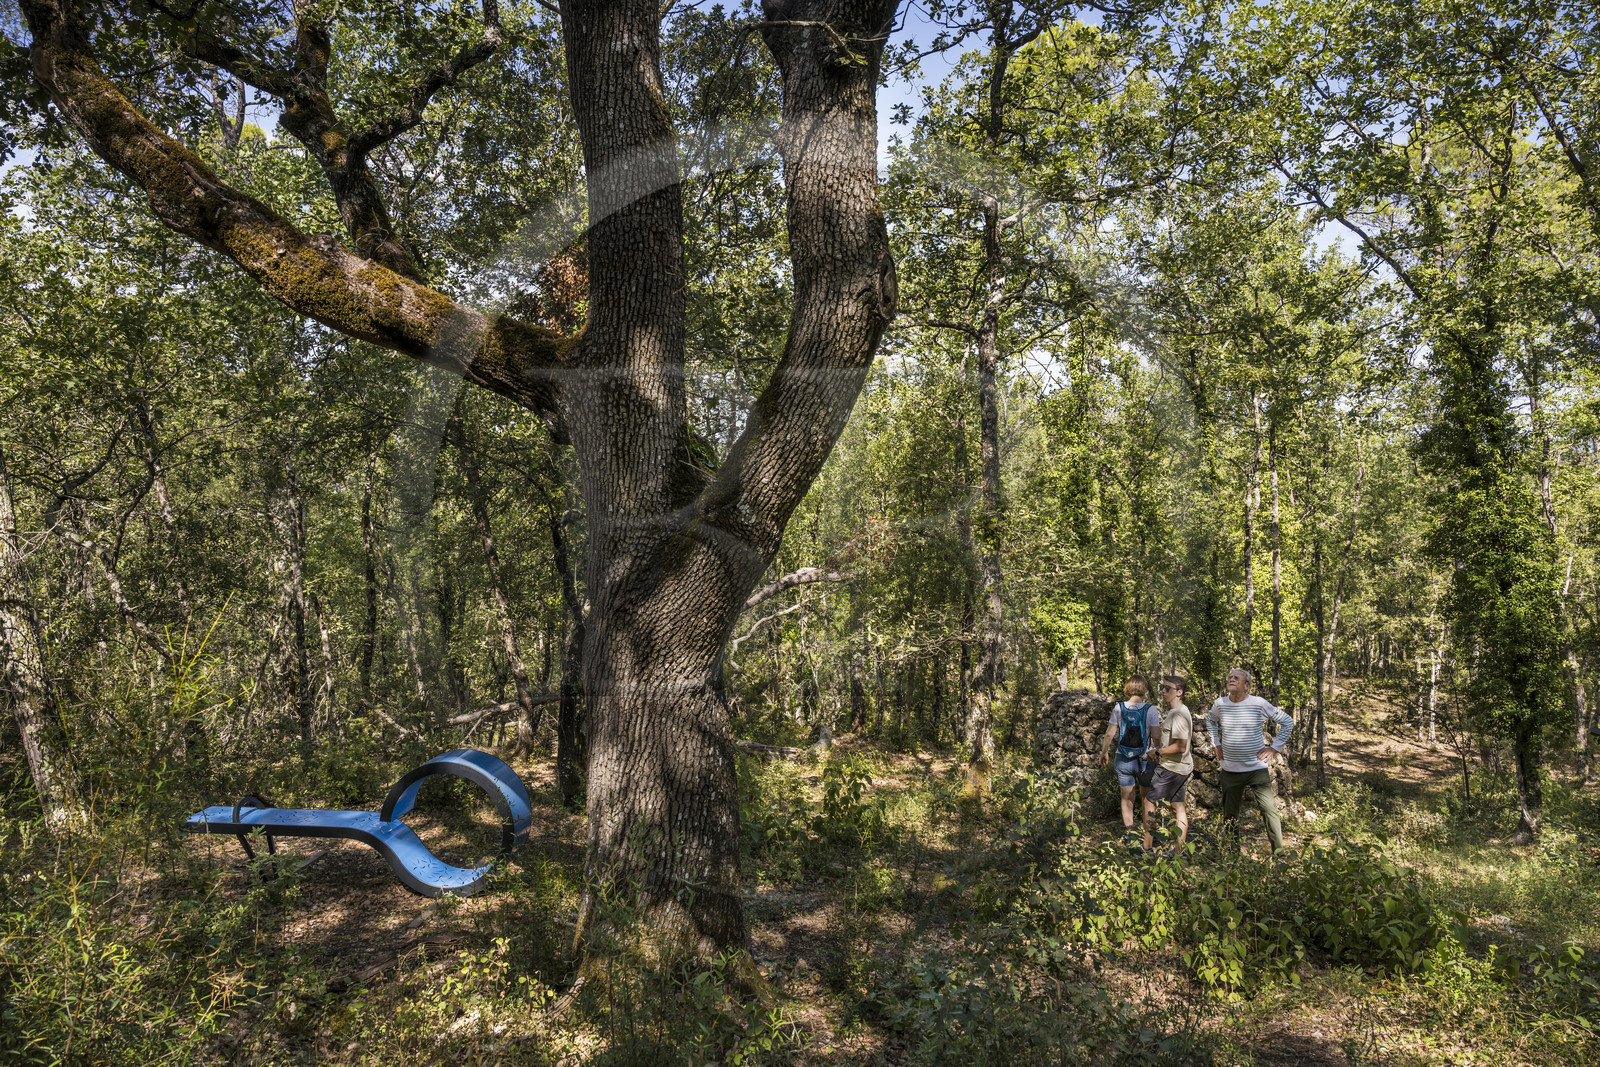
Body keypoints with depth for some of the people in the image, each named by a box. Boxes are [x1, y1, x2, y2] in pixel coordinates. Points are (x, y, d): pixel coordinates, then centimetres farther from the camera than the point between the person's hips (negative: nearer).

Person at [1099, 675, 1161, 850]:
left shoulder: (1119, 708, -7)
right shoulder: (1150, 710, -12)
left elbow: (1110, 734, -4)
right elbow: (1156, 737, -12)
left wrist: (1104, 753, 11)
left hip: (1123, 760, 1)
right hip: (1144, 760, -1)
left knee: (1127, 798, 14)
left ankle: (1129, 834, 17)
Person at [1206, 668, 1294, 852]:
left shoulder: (1259, 704, -8)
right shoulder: (1220, 704, 1)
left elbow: (1287, 722, 2)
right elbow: (1210, 720, 25)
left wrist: (1274, 748, -2)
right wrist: (1216, 743, 14)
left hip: (1257, 768, -3)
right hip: (1230, 770, 3)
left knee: (1269, 809, -9)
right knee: (1229, 815, 10)